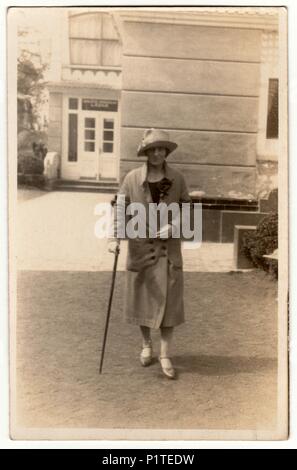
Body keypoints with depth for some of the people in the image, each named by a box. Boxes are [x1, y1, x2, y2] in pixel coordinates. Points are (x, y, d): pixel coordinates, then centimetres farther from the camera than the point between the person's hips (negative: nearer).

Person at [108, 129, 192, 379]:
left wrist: (173, 226, -13)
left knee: (168, 300, -1)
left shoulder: (177, 178, -2)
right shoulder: (132, 178, -5)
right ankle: (147, 344, 34)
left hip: (168, 247, 0)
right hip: (140, 246, 0)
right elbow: (119, 208, -5)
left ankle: (166, 356, 10)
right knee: (141, 298, 11)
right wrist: (115, 238, -17)